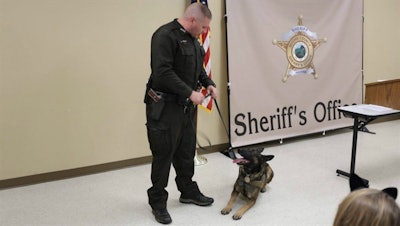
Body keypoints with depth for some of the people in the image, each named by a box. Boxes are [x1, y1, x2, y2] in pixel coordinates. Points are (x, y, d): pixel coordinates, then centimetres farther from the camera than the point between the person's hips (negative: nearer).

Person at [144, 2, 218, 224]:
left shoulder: (192, 38, 12)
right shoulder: (165, 35, -18)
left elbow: (197, 67, 24)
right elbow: (162, 72, -26)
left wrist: (209, 83, 6)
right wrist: (190, 92, -23)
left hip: (186, 106, 9)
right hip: (164, 106, -9)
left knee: (186, 151, 17)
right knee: (163, 154, 1)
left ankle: (188, 191, 34)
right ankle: (158, 202, 14)